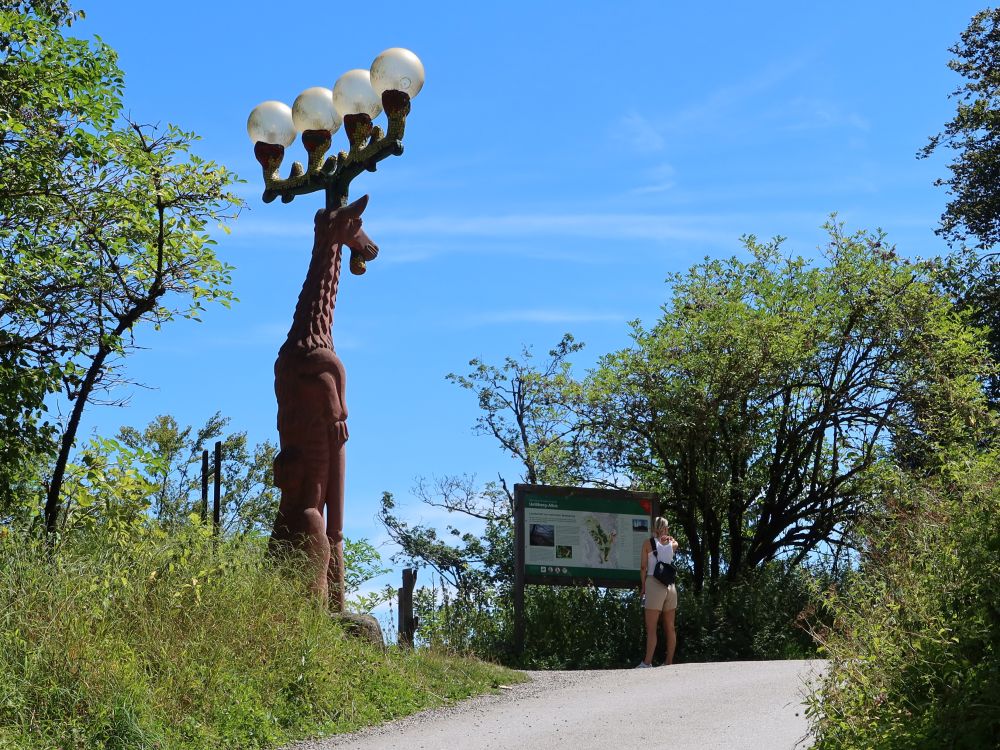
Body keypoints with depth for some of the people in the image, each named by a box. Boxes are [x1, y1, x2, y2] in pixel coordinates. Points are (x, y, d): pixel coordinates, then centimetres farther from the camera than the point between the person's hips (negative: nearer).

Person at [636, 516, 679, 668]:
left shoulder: (648, 543, -3)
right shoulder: (673, 544, 8)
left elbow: (643, 567, -5)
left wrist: (642, 586, 3)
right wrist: (667, 536, 19)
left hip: (654, 584, -5)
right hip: (670, 586, 5)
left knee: (651, 628, -7)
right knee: (670, 628, 8)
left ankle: (647, 663, -12)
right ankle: (669, 662, 10)